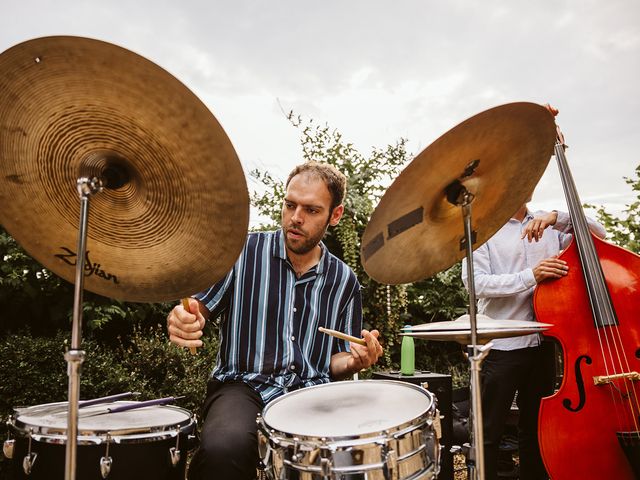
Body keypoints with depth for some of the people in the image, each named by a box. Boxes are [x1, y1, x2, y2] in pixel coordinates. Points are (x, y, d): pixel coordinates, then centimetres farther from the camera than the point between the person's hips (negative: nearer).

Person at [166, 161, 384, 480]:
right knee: (224, 447, -36)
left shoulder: (343, 280, 7)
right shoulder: (244, 251, -2)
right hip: (244, 385, -2)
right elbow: (197, 307, 3)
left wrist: (354, 361, -8)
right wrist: (183, 322, -20)